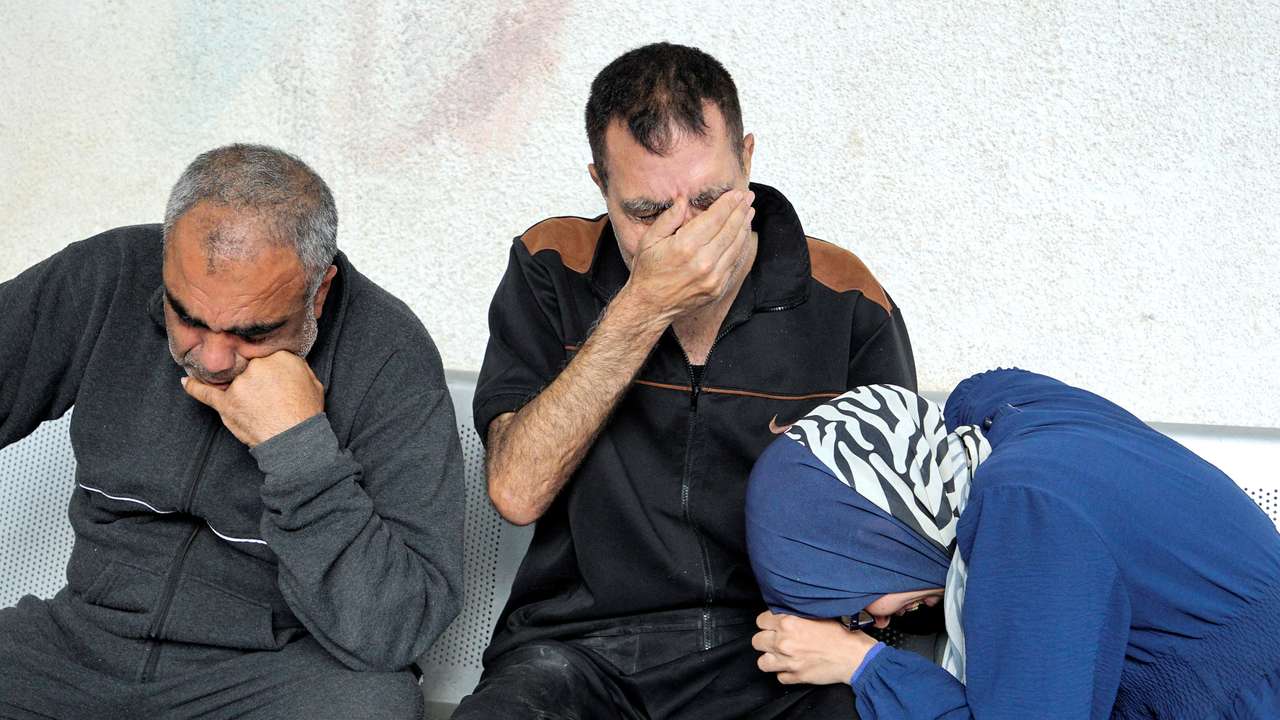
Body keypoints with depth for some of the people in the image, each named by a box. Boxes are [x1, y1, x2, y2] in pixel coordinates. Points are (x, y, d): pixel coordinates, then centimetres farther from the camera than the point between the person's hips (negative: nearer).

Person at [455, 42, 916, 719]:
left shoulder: (844, 301, 0)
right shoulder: (550, 270, 0)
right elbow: (517, 492, -11)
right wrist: (644, 307, -16)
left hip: (771, 649, 0)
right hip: (581, 644, 1)